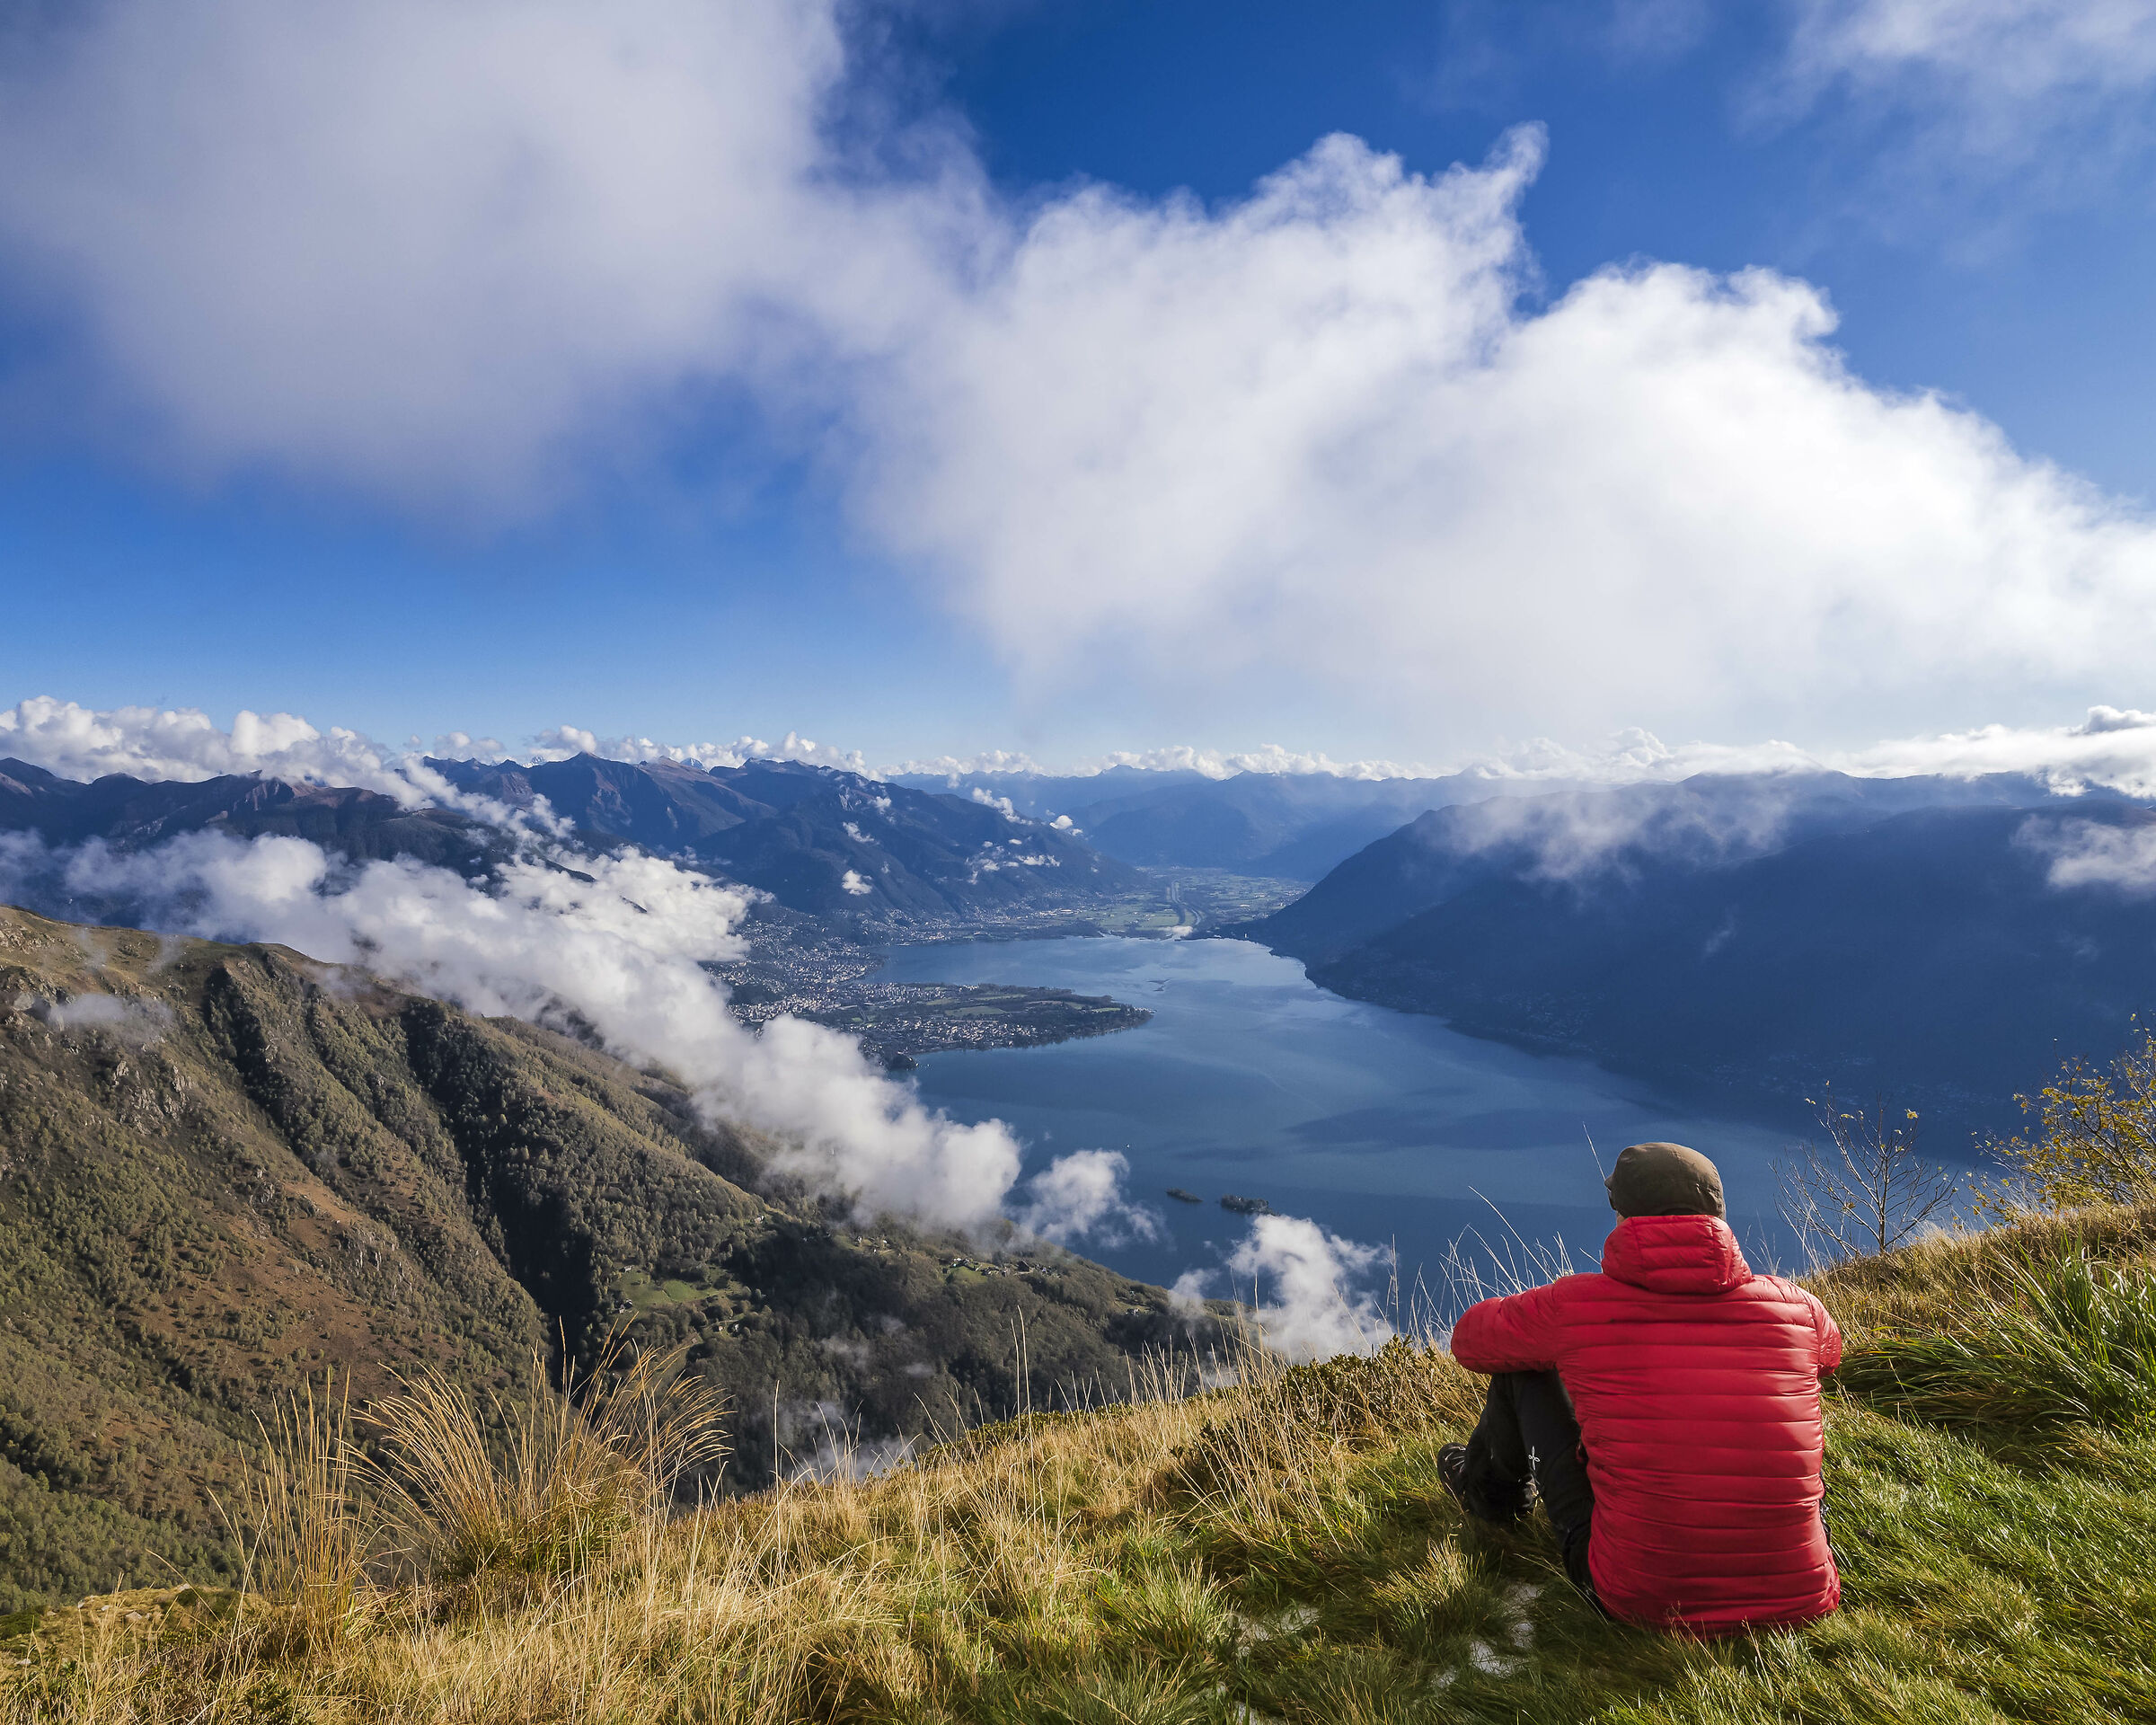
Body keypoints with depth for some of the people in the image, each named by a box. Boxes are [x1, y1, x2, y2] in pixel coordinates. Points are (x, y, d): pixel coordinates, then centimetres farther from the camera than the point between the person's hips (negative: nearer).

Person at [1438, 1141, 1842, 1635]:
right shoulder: (1794, 1307, -4)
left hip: (1637, 1599, -3)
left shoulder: (1575, 1307, -11)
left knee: (1526, 1361, 13)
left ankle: (1492, 1487, 45)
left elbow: (1471, 1341, 10)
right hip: (1798, 1599, 3)